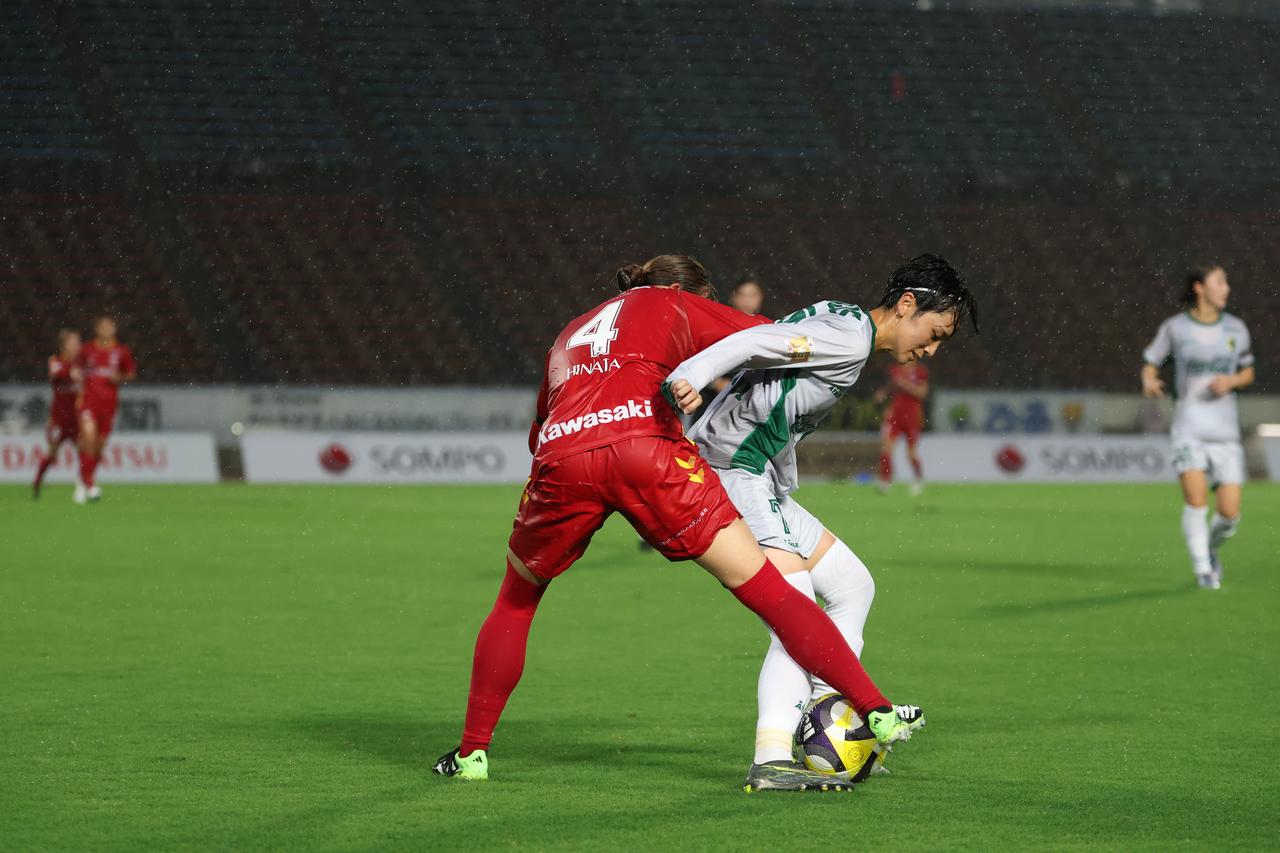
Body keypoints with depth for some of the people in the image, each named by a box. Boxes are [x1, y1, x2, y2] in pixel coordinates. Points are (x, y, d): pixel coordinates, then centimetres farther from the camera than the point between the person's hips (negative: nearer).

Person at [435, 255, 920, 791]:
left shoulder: (572, 333, 38)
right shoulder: (670, 305, 26)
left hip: (562, 460, 4)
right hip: (644, 442, -4)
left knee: (516, 602, 28)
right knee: (768, 589, 1)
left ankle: (472, 751, 25)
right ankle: (875, 712, -5)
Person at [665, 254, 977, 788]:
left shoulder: (839, 323, 19)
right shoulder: (851, 337, -13)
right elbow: (756, 342, -26)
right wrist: (691, 375, -41)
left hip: (764, 489, 11)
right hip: (733, 475, -11)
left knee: (852, 586, 18)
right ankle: (772, 758, -28)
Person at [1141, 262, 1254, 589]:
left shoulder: (1236, 328, 6)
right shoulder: (1175, 327, -1)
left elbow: (1248, 373, 16)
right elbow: (1150, 363, 8)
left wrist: (1231, 382, -7)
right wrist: (1149, 381, -15)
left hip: (1225, 431, 2)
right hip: (1189, 427, -2)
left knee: (1230, 511, -5)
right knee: (1195, 498, -19)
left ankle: (1211, 547, 27)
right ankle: (1203, 569, -3)